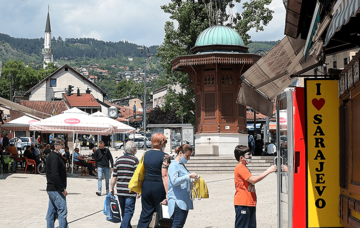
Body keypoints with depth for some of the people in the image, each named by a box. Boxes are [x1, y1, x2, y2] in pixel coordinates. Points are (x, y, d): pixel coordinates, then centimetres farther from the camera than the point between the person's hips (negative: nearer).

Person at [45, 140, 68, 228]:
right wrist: (62, 189, -19)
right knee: (62, 211, -8)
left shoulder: (52, 156, 15)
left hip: (51, 188, 10)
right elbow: (55, 175, -24)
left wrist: (62, 188, 17)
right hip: (56, 190, -10)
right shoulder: (54, 158, -17)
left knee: (52, 212, 12)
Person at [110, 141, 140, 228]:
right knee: (129, 211, -4)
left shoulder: (118, 160, 9)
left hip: (120, 191, 5)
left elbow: (114, 177, 9)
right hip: (130, 191, -5)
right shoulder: (135, 160, -7)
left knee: (124, 211, 17)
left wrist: (111, 188, 17)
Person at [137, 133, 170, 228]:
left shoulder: (146, 154, 8)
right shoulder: (164, 156, -10)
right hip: (159, 187, -5)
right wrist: (167, 194, -16)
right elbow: (164, 176, -15)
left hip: (146, 185, 5)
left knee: (145, 214, 8)